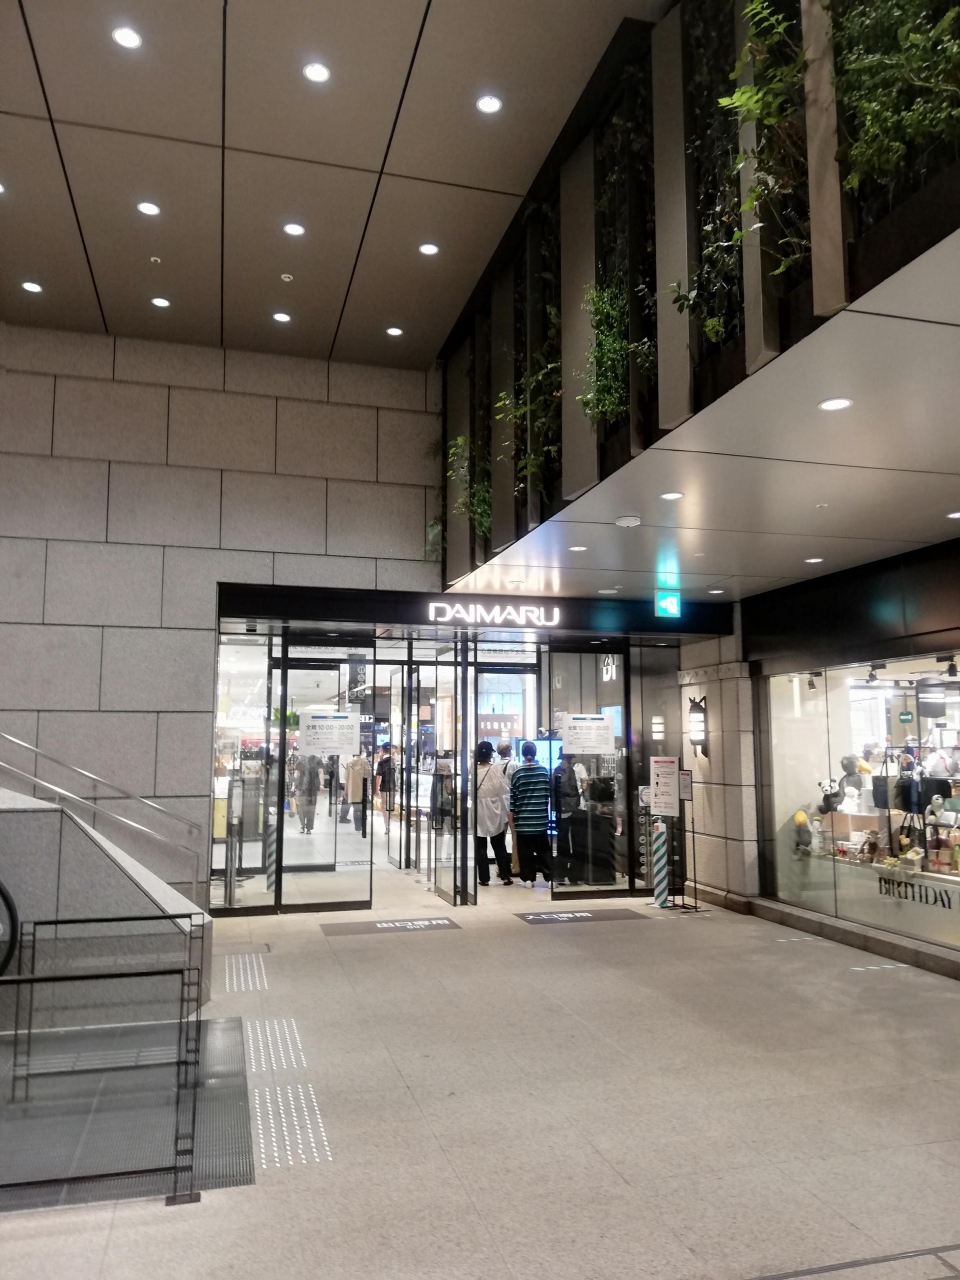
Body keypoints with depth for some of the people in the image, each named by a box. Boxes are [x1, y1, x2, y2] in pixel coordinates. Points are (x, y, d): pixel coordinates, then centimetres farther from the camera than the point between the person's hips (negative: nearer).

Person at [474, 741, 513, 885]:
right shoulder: (496, 769, -9)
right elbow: (504, 790, -6)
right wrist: (507, 810, 1)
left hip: (478, 813, -1)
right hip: (495, 812, 1)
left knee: (481, 847, 6)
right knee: (499, 846, 12)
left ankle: (484, 878, 5)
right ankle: (505, 876, 14)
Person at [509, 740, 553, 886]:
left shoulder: (517, 774, -4)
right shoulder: (544, 772, 0)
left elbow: (512, 802, -2)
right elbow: (550, 795, 8)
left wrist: (512, 824, 4)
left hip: (522, 822, -1)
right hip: (541, 821, 2)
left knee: (525, 853, 7)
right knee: (544, 851, 10)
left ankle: (528, 879, 9)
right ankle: (549, 878, 7)